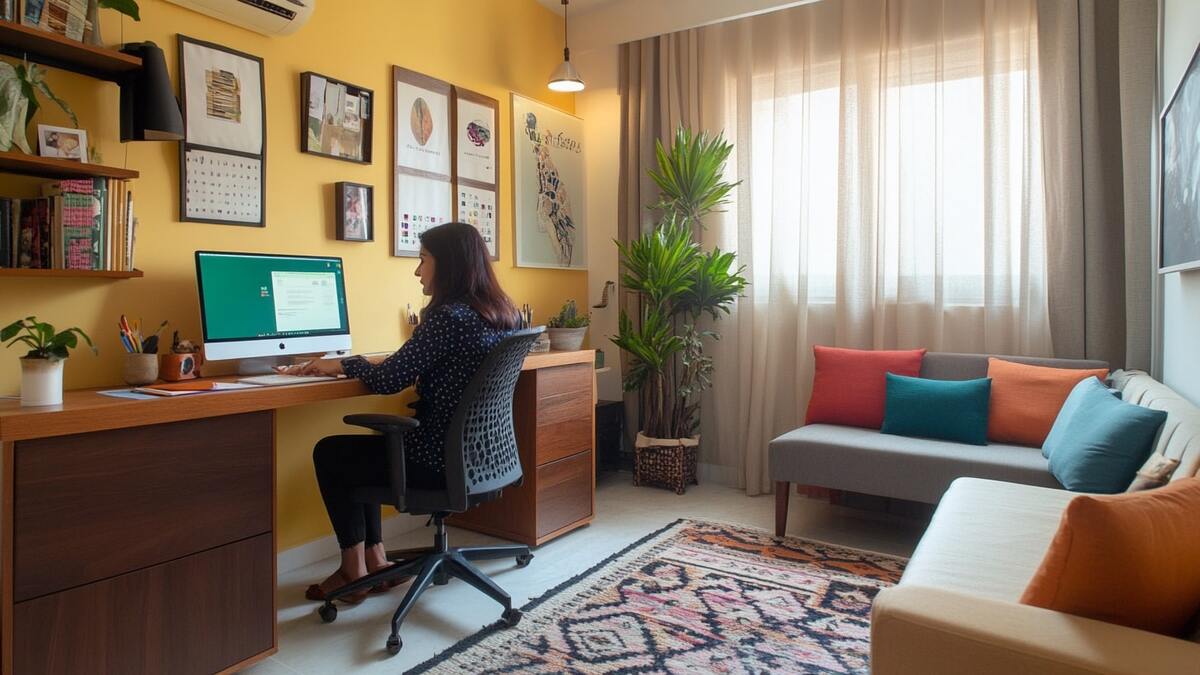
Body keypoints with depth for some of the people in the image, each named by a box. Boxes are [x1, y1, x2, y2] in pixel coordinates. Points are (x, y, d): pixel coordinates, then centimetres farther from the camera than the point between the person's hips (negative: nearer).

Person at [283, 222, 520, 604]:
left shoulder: (448, 316, -22)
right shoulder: (503, 314, 5)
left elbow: (388, 381, -17)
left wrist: (343, 364, 1)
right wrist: (373, 363, 14)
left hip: (442, 459, -9)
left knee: (329, 453, 14)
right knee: (361, 447, 26)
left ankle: (355, 572, 23)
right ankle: (375, 560, 27)